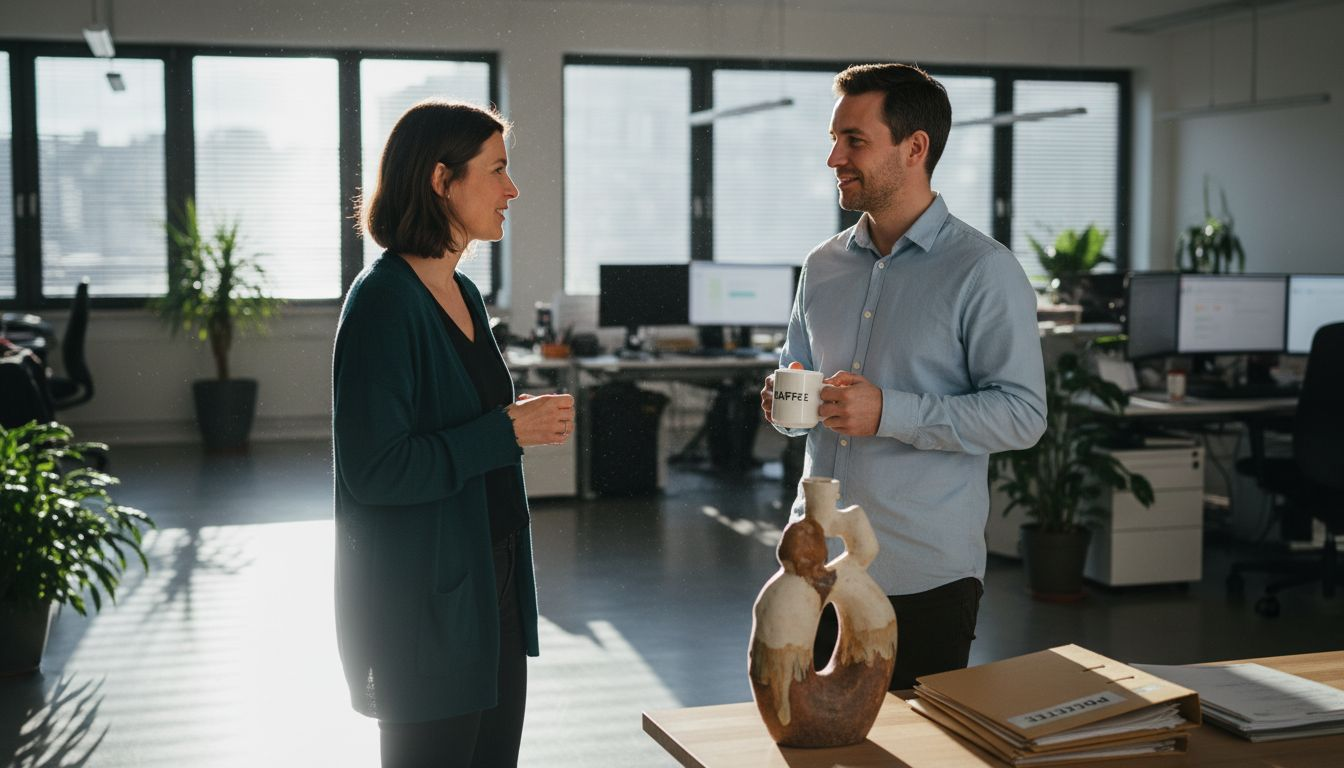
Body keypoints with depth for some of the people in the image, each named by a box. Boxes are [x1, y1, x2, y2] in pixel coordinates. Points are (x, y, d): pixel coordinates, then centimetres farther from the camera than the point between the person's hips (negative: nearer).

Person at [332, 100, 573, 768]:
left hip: (493, 586, 9)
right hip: (427, 601, -9)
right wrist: (506, 431, -20)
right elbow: (374, 469, -22)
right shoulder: (383, 300, -17)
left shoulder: (462, 292, 11)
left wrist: (526, 421, 6)